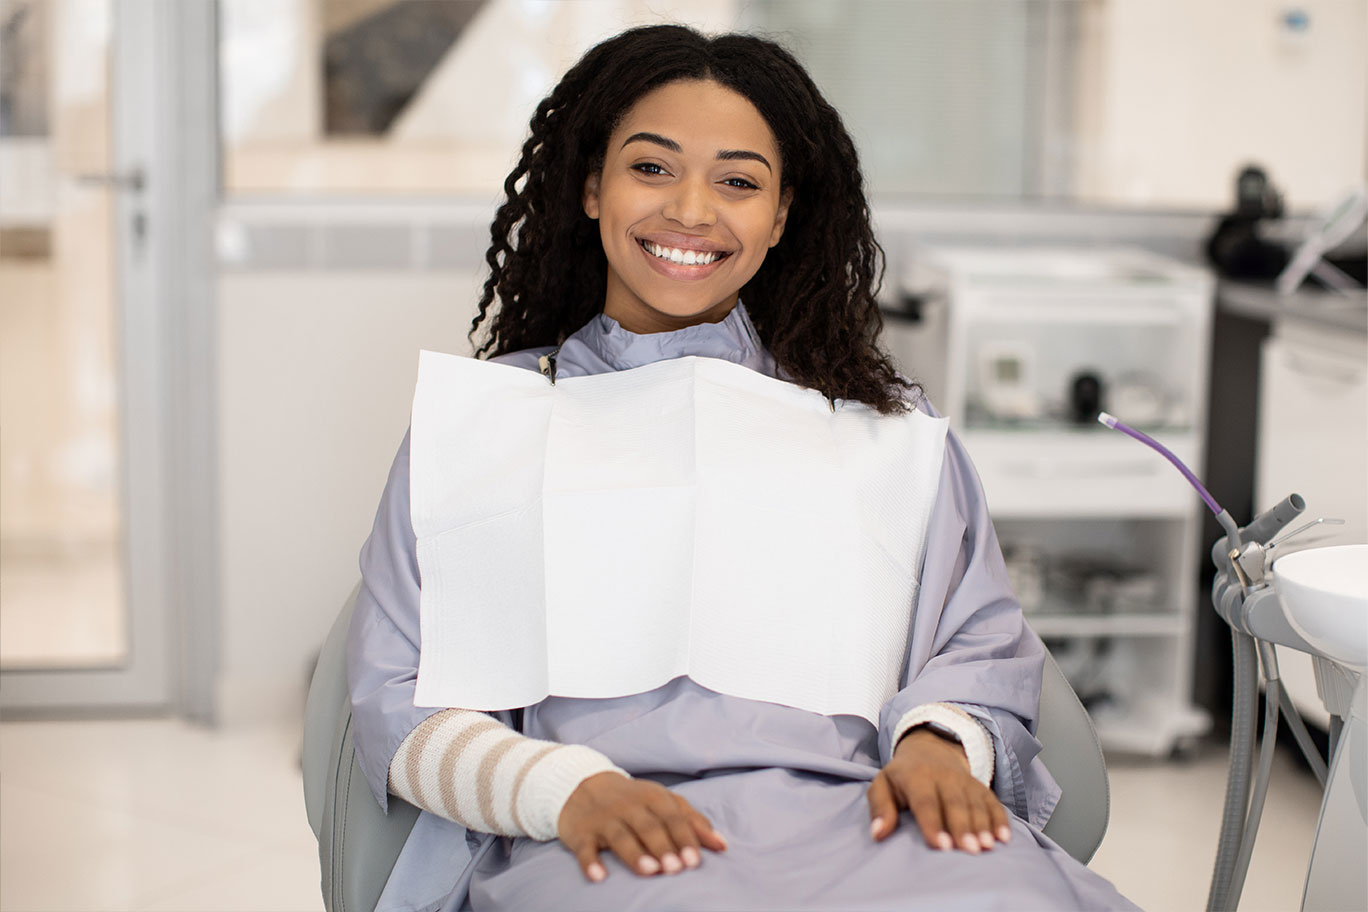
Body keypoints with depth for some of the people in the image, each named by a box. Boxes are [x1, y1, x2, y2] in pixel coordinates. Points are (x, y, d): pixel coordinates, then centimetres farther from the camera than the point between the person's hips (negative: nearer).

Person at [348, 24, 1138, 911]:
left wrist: (936, 741, -10)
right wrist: (570, 788, -13)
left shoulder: (880, 416, 22)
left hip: (859, 818, 2)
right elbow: (400, 700, 8)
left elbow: (982, 643, 15)